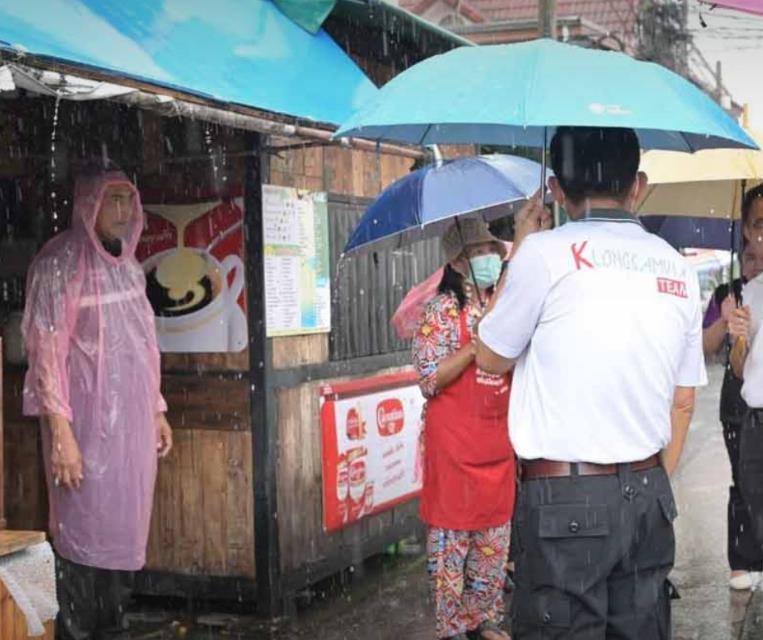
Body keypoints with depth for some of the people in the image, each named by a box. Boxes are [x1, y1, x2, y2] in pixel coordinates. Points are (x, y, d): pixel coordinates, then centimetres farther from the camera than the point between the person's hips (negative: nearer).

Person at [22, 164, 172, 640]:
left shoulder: (128, 266, 12)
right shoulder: (60, 264, -10)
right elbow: (47, 351, -14)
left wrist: (157, 410, 18)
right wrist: (61, 431, -19)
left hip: (133, 421, 7)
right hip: (87, 423, -7)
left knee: (125, 528, 10)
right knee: (85, 530, -3)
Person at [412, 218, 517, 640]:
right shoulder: (442, 310, -7)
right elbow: (430, 379, -14)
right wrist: (476, 346, -21)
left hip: (497, 437, 7)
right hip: (454, 439, -7)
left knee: (495, 534, 12)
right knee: (451, 534, 0)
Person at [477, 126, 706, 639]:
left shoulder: (547, 252, -9)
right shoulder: (678, 270, 7)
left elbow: (492, 359, 4)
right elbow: (684, 403, 13)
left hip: (564, 499, -5)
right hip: (649, 495, 5)